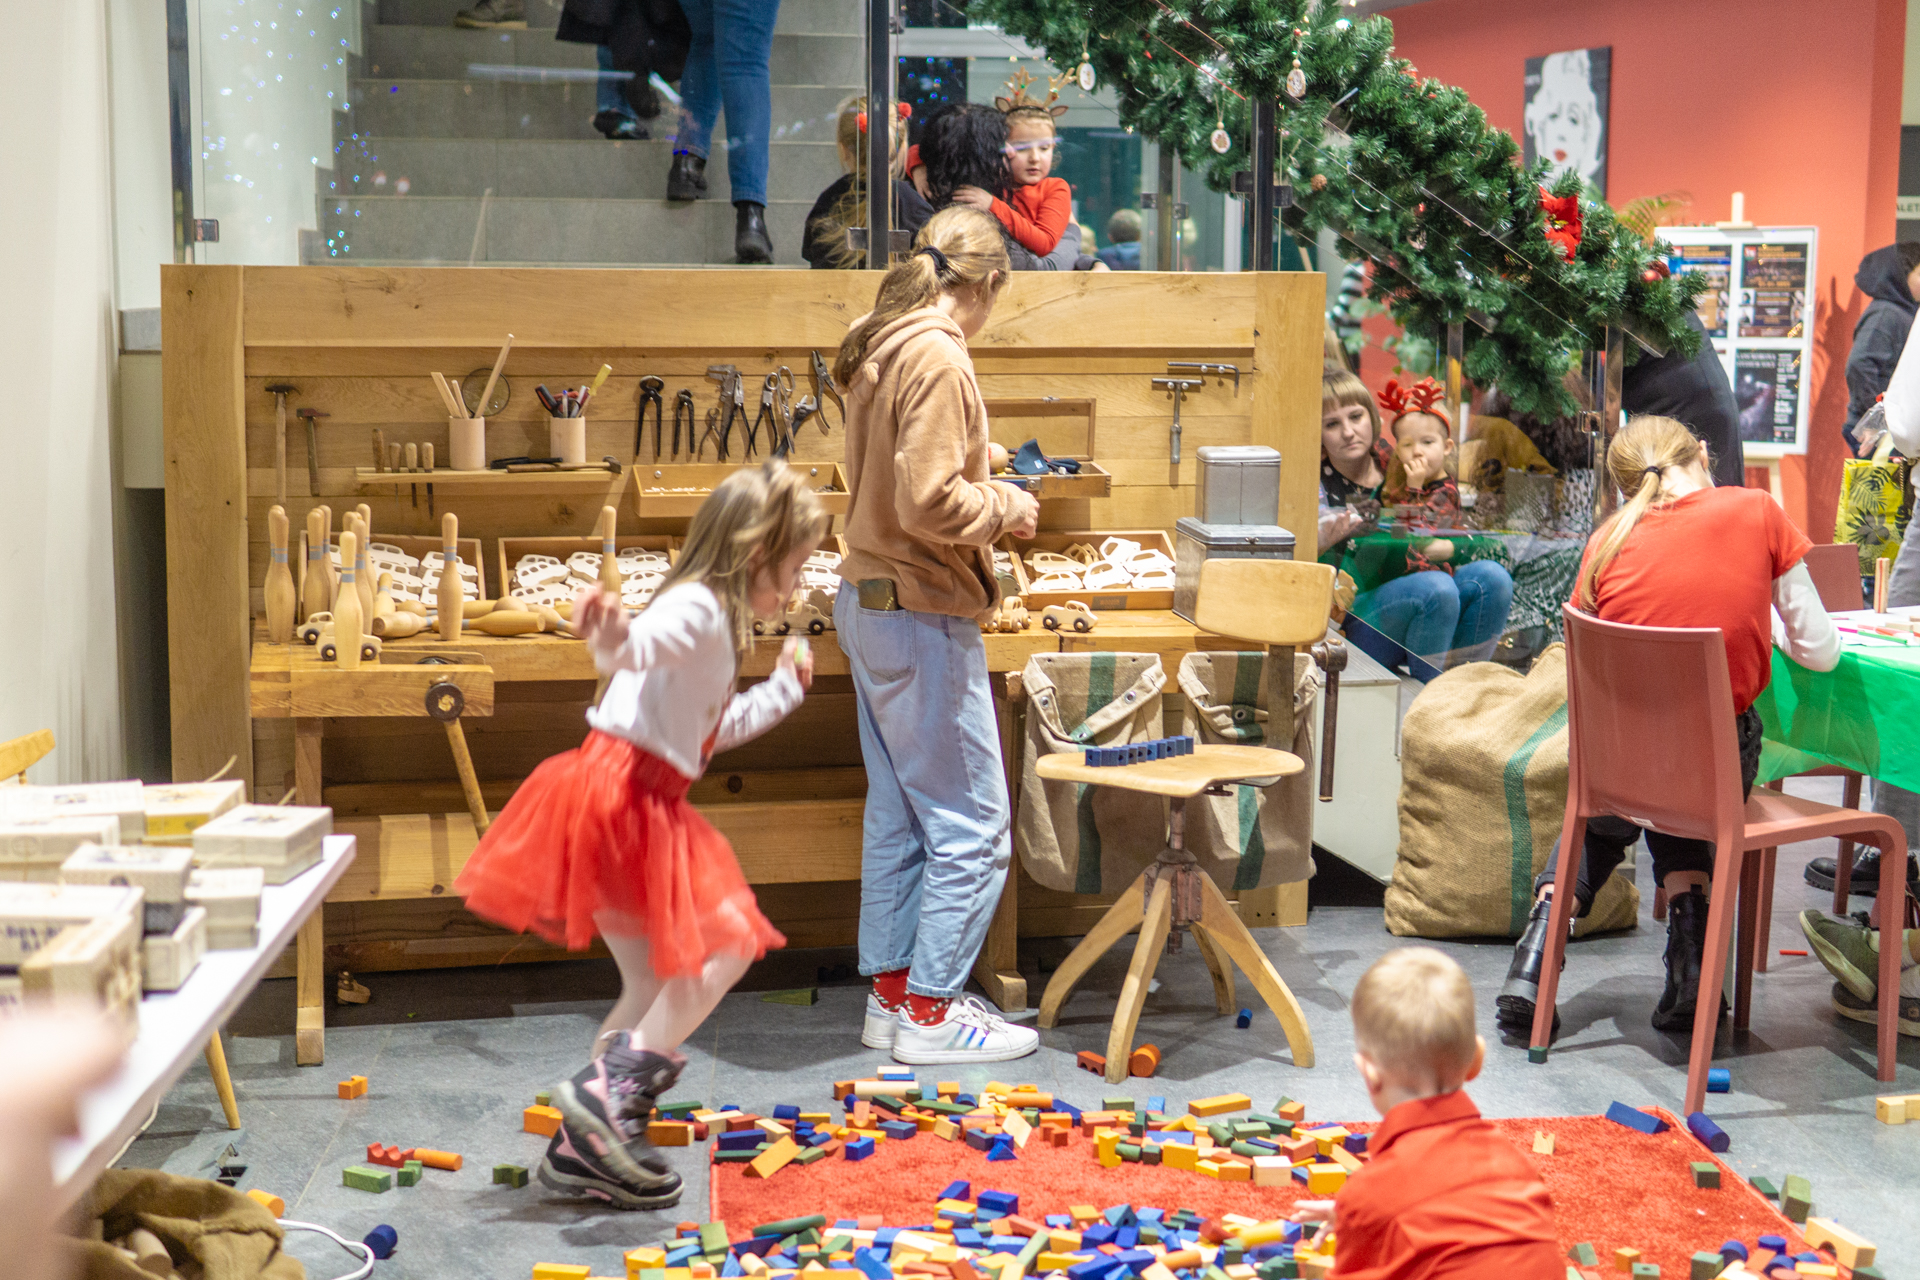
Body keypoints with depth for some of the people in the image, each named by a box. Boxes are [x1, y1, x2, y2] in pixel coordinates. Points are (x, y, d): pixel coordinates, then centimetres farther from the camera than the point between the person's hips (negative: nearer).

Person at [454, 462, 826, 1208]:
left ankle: (584, 1147, 17)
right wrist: (612, 638, -57)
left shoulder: (716, 624, 21)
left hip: (648, 809, 10)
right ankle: (609, 1091, -15)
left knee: (658, 985, 13)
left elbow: (711, 732, 33)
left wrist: (783, 691, 43)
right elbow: (640, 647, -34)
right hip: (617, 796, -10)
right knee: (725, 944, -12)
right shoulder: (695, 607, -11)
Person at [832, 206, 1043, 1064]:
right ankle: (929, 1011, 5)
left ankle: (890, 991, 23)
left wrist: (986, 503, 20)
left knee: (897, 815, 16)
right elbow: (931, 503, -25)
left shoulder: (879, 347, 11)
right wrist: (1009, 507, -10)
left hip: (870, 601, 10)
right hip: (922, 616, -10)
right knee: (972, 824, -1)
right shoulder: (936, 359, -19)